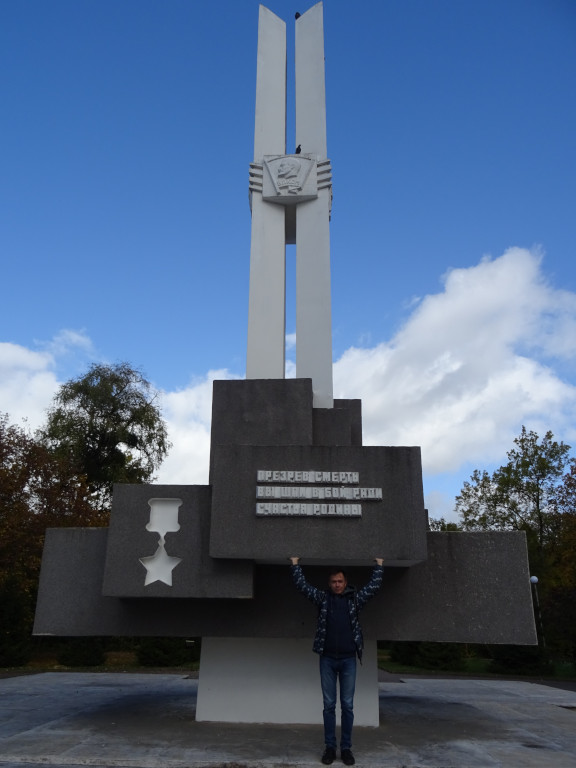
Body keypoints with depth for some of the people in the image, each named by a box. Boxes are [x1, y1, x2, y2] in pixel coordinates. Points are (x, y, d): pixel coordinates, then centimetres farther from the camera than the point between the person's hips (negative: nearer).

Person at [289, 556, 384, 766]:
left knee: (347, 705, 6)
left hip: (348, 659, 0)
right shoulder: (322, 598, 3)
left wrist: (379, 565, 3)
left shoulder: (355, 598, 4)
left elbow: (373, 586, 3)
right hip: (327, 659, 0)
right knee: (329, 705, 7)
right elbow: (302, 586, -1)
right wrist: (295, 564, -3)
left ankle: (346, 748, 16)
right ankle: (330, 747, 16)